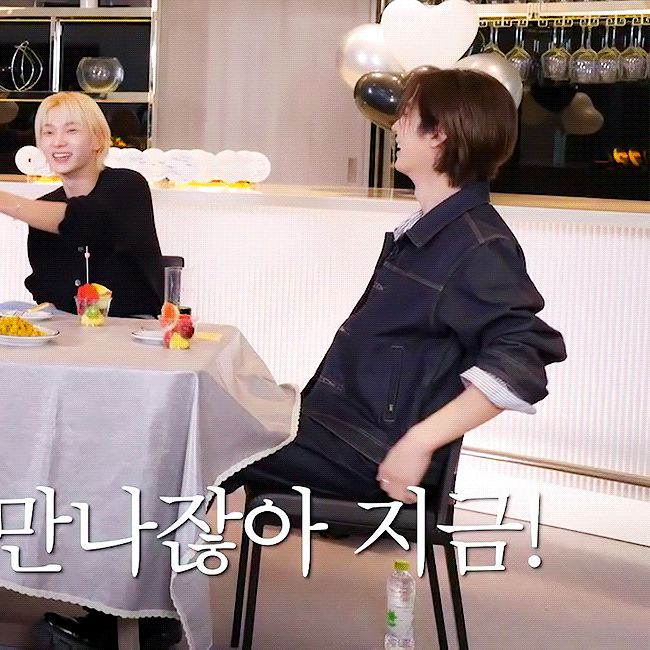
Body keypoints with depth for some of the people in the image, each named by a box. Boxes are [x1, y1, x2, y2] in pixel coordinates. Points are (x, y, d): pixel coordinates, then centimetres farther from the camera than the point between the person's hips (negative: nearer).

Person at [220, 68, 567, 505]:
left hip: (369, 452, -10)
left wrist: (420, 442, -29)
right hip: (338, 421, 10)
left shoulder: (478, 247, -18)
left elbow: (522, 361, -28)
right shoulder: (430, 229, 13)